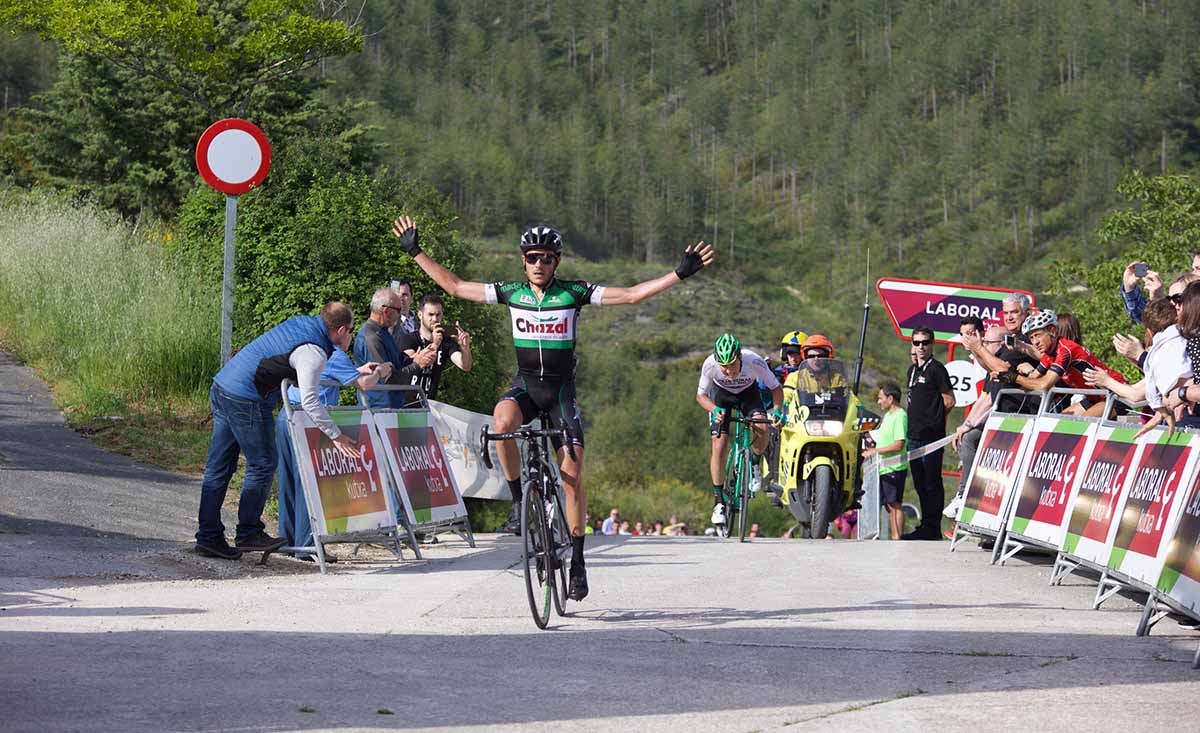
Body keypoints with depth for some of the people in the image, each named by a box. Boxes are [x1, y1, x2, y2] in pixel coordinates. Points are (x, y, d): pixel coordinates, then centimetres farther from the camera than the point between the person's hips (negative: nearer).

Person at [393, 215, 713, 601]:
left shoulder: (574, 292, -6)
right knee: (502, 421, -35)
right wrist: (415, 253, 8)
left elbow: (633, 294, -9)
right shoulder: (511, 293, 0)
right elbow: (455, 286, 8)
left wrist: (681, 274, -17)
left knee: (572, 474, -8)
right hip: (525, 385, 1)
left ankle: (576, 560, 5)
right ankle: (519, 500, -16)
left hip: (561, 389, -1)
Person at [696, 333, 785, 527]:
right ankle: (718, 502, -3)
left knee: (762, 428, -27)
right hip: (721, 393, 0)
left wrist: (777, 410, -36)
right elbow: (701, 395, -18)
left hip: (748, 391, 0)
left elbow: (776, 388, -18)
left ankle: (754, 464, 5)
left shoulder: (755, 362, -35)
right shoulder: (710, 365, -34)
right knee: (719, 446, -14)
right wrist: (714, 410, -38)